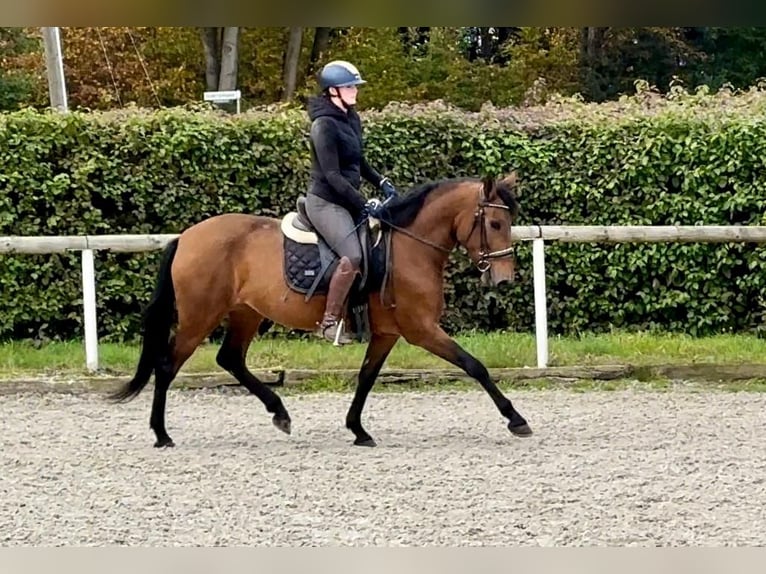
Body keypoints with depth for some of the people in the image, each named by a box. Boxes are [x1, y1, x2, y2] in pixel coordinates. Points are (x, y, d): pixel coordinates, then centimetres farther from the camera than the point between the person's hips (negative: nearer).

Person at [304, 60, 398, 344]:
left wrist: (381, 182, 5)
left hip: (348, 201, 9)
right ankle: (329, 321, -17)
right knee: (353, 256, -25)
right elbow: (332, 175, -22)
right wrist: (364, 204, -25)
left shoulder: (352, 119, 9)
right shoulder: (324, 125, -17)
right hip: (325, 202, -9)